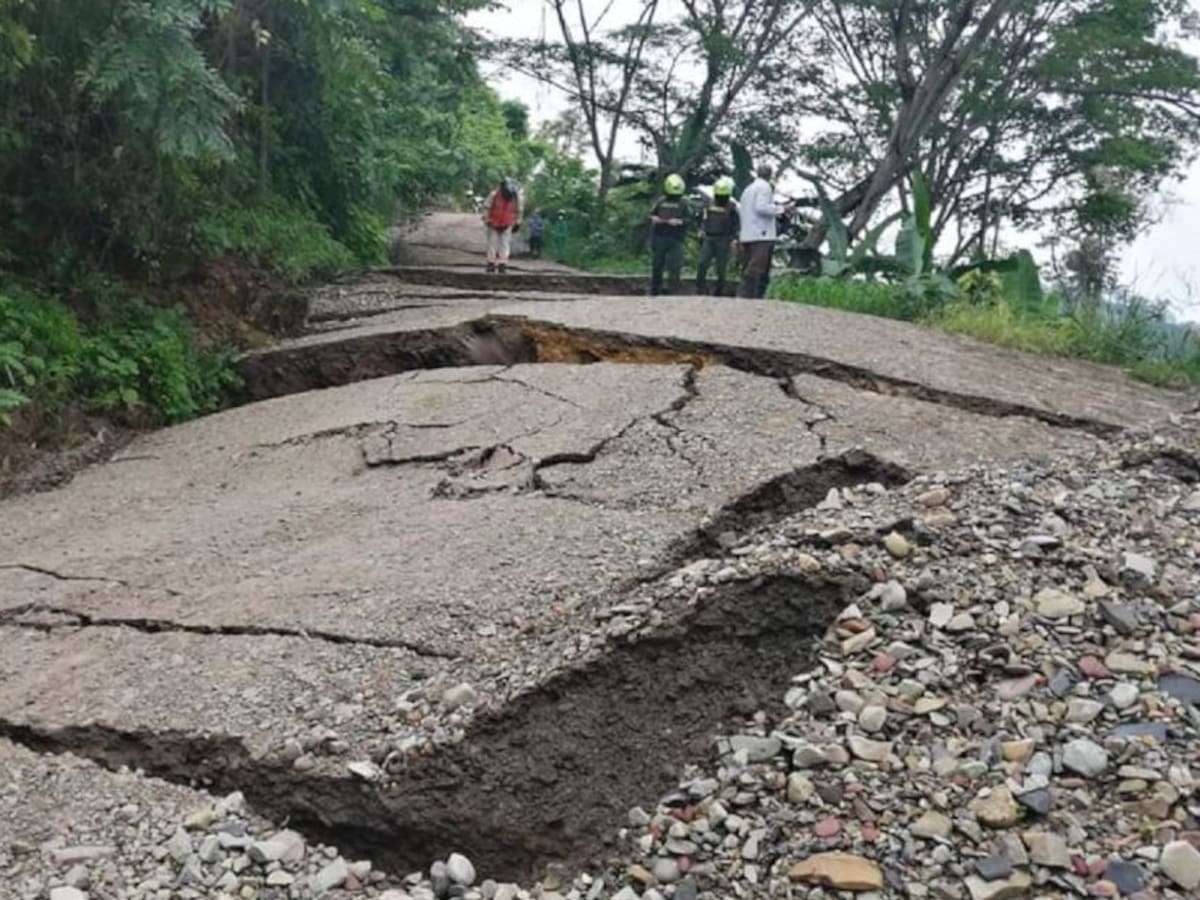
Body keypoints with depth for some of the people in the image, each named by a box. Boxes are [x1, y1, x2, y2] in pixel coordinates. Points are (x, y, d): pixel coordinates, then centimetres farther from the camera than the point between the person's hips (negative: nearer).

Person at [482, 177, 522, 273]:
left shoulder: (516, 197, -12)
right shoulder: (494, 195, -20)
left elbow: (518, 211, 4)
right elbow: (486, 208, -9)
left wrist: (517, 223, 6)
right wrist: (487, 220, -12)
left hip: (507, 226, 1)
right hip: (493, 225, -1)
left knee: (505, 245, -3)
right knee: (492, 243, 1)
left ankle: (502, 264, -1)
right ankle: (491, 263, 9)